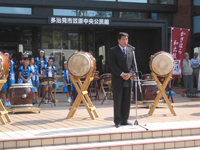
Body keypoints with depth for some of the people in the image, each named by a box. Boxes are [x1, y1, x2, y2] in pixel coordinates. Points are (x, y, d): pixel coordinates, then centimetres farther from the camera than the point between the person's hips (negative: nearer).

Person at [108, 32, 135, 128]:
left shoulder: (130, 50, 14)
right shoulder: (113, 51, 0)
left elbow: (133, 64, 12)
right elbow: (112, 64, -8)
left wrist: (130, 73, -7)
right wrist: (121, 74, -16)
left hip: (128, 80, 5)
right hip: (117, 80, -4)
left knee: (127, 101, 5)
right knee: (117, 101, -2)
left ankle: (124, 120, 13)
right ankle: (118, 121, 5)